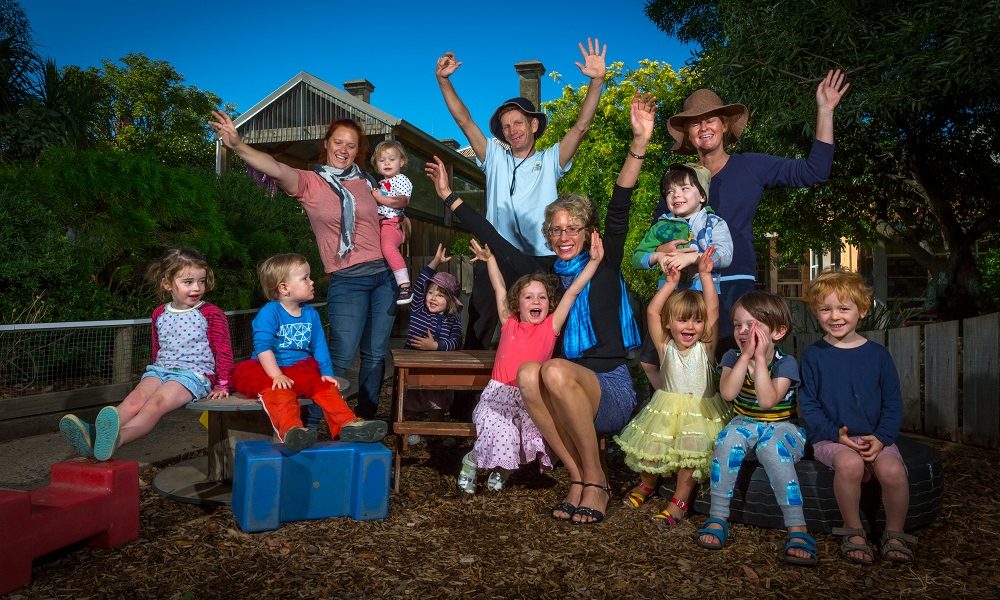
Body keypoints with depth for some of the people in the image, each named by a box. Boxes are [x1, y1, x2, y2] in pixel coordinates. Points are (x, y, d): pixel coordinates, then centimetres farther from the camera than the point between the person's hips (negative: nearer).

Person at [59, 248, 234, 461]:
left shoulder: (211, 314, 1)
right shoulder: (160, 314, 16)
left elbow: (223, 350, 2)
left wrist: (222, 384, -2)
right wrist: (156, 376, 29)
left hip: (194, 373, -5)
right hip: (161, 369, 5)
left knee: (157, 401, -32)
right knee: (136, 397, -25)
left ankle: (118, 437, -58)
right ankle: (94, 434, -48)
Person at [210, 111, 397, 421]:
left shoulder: (366, 182, 10)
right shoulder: (310, 182, -2)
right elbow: (276, 168, -24)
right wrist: (238, 145, -39)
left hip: (384, 275, 4)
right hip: (347, 281, -4)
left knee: (376, 355, 8)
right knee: (340, 357, -9)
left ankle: (366, 418, 22)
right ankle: (308, 424, 6)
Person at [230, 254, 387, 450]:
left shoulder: (311, 314, 9)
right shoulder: (269, 313, -10)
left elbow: (319, 346, 11)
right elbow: (263, 347, -18)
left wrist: (327, 373, -1)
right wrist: (277, 376, -26)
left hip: (302, 369, 6)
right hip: (269, 371, -6)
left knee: (324, 385, -18)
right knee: (279, 392, -35)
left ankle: (347, 425, -26)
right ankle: (291, 430, -56)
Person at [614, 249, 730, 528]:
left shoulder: (705, 348, 1)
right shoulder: (665, 348, 2)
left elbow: (713, 310, -9)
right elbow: (652, 312, -7)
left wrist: (705, 275, -14)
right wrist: (671, 283, -8)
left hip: (700, 411, -1)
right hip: (667, 409, 1)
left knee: (691, 450, -24)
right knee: (652, 446, -11)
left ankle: (680, 499, -6)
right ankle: (647, 483, 21)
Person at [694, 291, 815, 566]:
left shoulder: (786, 363, -8)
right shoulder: (733, 357, 2)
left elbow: (768, 400, -25)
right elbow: (727, 393, -17)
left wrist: (760, 358, -23)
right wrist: (746, 355, -19)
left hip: (782, 427, -2)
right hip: (746, 424, 3)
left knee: (772, 447, -38)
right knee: (730, 438, -34)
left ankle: (797, 530, -34)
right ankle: (717, 518, -27)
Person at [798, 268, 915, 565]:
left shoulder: (877, 354, 6)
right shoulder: (813, 355, 2)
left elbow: (893, 403, 7)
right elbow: (808, 404, 0)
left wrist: (881, 437, -9)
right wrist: (836, 433, -14)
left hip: (875, 437, 2)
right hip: (830, 437, -2)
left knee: (892, 470, -28)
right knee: (849, 463, -33)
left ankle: (894, 533, -1)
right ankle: (853, 531, -10)